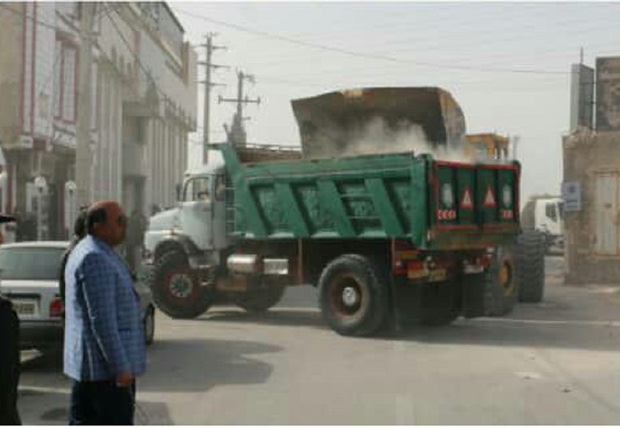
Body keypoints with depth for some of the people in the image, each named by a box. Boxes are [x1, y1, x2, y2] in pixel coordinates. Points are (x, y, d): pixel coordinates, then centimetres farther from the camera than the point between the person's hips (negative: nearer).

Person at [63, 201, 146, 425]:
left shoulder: (87, 253, 15)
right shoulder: (97, 259, -19)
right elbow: (102, 320, -24)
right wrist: (121, 367, -22)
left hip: (87, 364, 10)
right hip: (106, 364, -10)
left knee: (82, 422, 13)